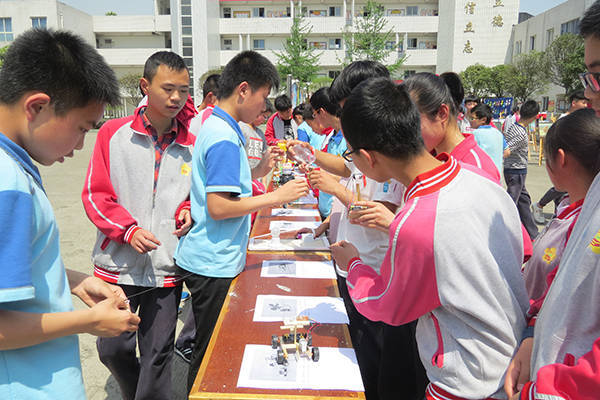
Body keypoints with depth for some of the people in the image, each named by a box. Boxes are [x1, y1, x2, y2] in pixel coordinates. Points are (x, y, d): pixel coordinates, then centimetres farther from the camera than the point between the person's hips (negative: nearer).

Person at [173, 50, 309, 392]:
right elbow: (218, 206, -24)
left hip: (209, 260, 10)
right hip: (214, 265, -10)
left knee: (211, 349, 22)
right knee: (211, 354, 7)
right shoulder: (225, 138, -20)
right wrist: (276, 197, -20)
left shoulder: (215, 127, 11)